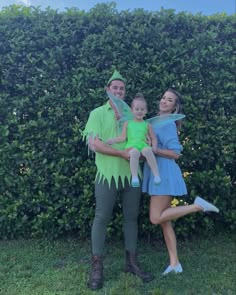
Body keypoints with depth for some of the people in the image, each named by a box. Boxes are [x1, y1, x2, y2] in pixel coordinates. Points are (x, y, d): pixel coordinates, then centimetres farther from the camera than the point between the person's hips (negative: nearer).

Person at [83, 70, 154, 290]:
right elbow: (93, 143, -9)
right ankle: (97, 267, 12)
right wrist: (122, 153, -16)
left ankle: (131, 262, 24)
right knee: (101, 218, 1)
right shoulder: (98, 113, 3)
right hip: (107, 174, -4)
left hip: (131, 173, 4)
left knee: (131, 217, 10)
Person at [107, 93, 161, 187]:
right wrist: (112, 140, 0)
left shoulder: (147, 125, 18)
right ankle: (134, 177, -34)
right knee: (134, 152, -38)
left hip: (143, 146, 1)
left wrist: (154, 146, -3)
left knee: (147, 150, -37)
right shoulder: (127, 123, 18)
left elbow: (153, 138, 17)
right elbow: (123, 137, 14)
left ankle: (156, 174, -29)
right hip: (131, 147, 0)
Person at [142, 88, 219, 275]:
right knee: (164, 220, 9)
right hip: (156, 173, 8)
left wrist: (153, 150, -24)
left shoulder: (167, 124, -9)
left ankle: (197, 206, 0)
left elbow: (176, 153, -15)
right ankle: (174, 263, 18)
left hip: (164, 173, -8)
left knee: (156, 218, -8)